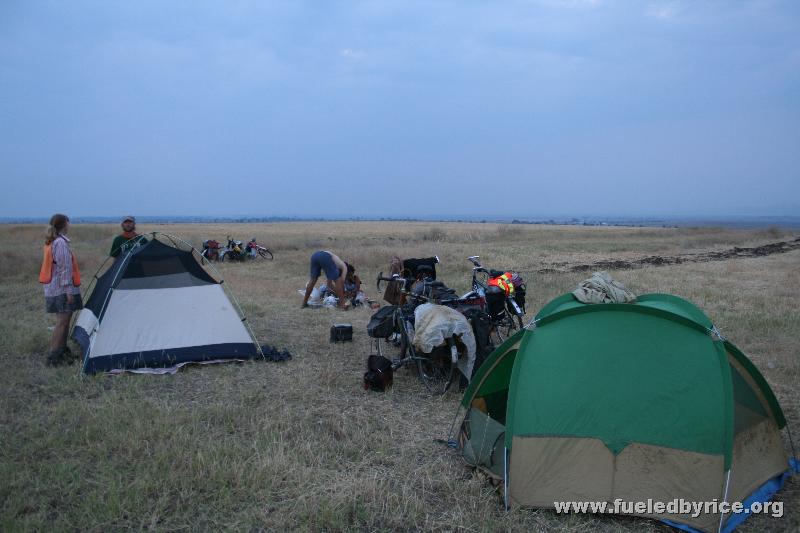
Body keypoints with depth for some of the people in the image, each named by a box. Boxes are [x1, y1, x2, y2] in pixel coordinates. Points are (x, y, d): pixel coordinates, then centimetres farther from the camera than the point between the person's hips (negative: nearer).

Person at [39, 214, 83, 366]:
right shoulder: (61, 243, -16)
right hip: (61, 290, -10)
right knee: (62, 321, -7)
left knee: (63, 320, 15)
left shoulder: (51, 242, 15)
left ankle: (62, 351, 23)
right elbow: (64, 268, -19)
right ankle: (54, 356, -6)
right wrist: (69, 290, -18)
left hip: (53, 289, 10)